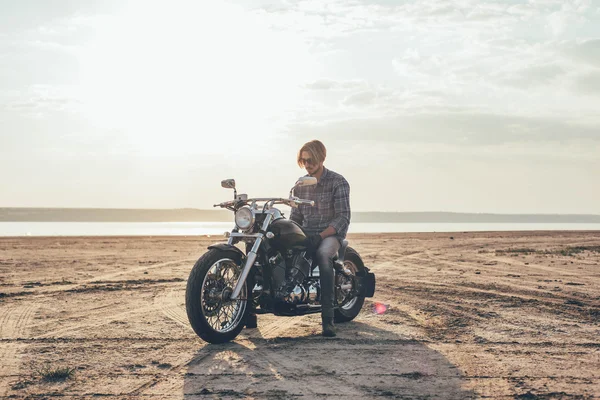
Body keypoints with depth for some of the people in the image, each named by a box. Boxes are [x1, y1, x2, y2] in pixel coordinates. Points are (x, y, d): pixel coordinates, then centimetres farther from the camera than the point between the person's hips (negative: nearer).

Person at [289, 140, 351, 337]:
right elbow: (296, 215, 18)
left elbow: (343, 217, -11)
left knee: (322, 254, -39)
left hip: (331, 233, -6)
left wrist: (320, 236, -23)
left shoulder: (338, 182, -4)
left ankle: (328, 317, -42)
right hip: (306, 233, 6)